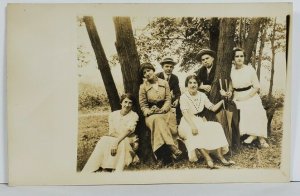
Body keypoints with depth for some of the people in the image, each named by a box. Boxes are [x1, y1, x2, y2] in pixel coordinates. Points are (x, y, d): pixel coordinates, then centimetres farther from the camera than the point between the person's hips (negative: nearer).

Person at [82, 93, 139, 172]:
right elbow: (111, 132, 1)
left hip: (129, 142, -3)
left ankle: (106, 169, -39)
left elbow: (128, 130, -17)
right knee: (104, 140, -27)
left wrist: (116, 142, -31)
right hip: (114, 139, 3)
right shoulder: (113, 114, 8)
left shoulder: (134, 115, -2)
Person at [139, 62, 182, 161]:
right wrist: (149, 111, -17)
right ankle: (173, 148, -41)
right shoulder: (143, 87, 2)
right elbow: (143, 105, 3)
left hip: (164, 112, 2)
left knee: (158, 120, -33)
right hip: (151, 115, -2)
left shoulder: (164, 83, 7)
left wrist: (162, 110, -14)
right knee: (157, 120, -36)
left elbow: (168, 99, 4)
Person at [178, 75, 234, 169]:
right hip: (188, 123, -4)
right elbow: (185, 113, -19)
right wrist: (193, 125, -33)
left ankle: (220, 155, -23)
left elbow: (213, 108, 8)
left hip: (201, 122, 5)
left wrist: (222, 100, -3)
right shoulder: (184, 97, -5)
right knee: (195, 133, -36)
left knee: (216, 127, -21)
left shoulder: (202, 95, 11)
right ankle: (208, 158, -37)